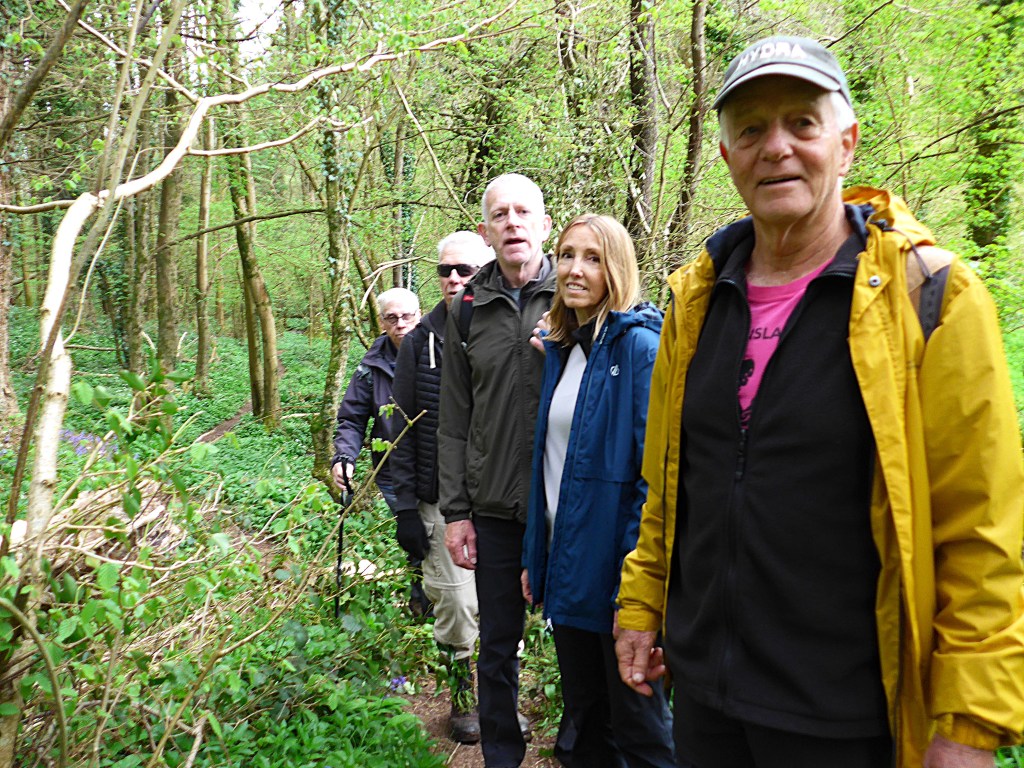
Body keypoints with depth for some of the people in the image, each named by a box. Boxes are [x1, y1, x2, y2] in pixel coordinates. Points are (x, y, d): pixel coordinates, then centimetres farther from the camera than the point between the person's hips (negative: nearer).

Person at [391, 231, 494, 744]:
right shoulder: (420, 342, 3)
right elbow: (404, 428, 4)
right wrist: (406, 505, -1)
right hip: (442, 501, 0)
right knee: (454, 600, 3)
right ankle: (464, 695, 26)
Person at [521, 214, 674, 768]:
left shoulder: (639, 345, -14)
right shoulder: (560, 349, 10)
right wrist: (535, 557, 12)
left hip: (615, 571, -7)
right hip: (566, 562, 8)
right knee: (583, 721, 21)